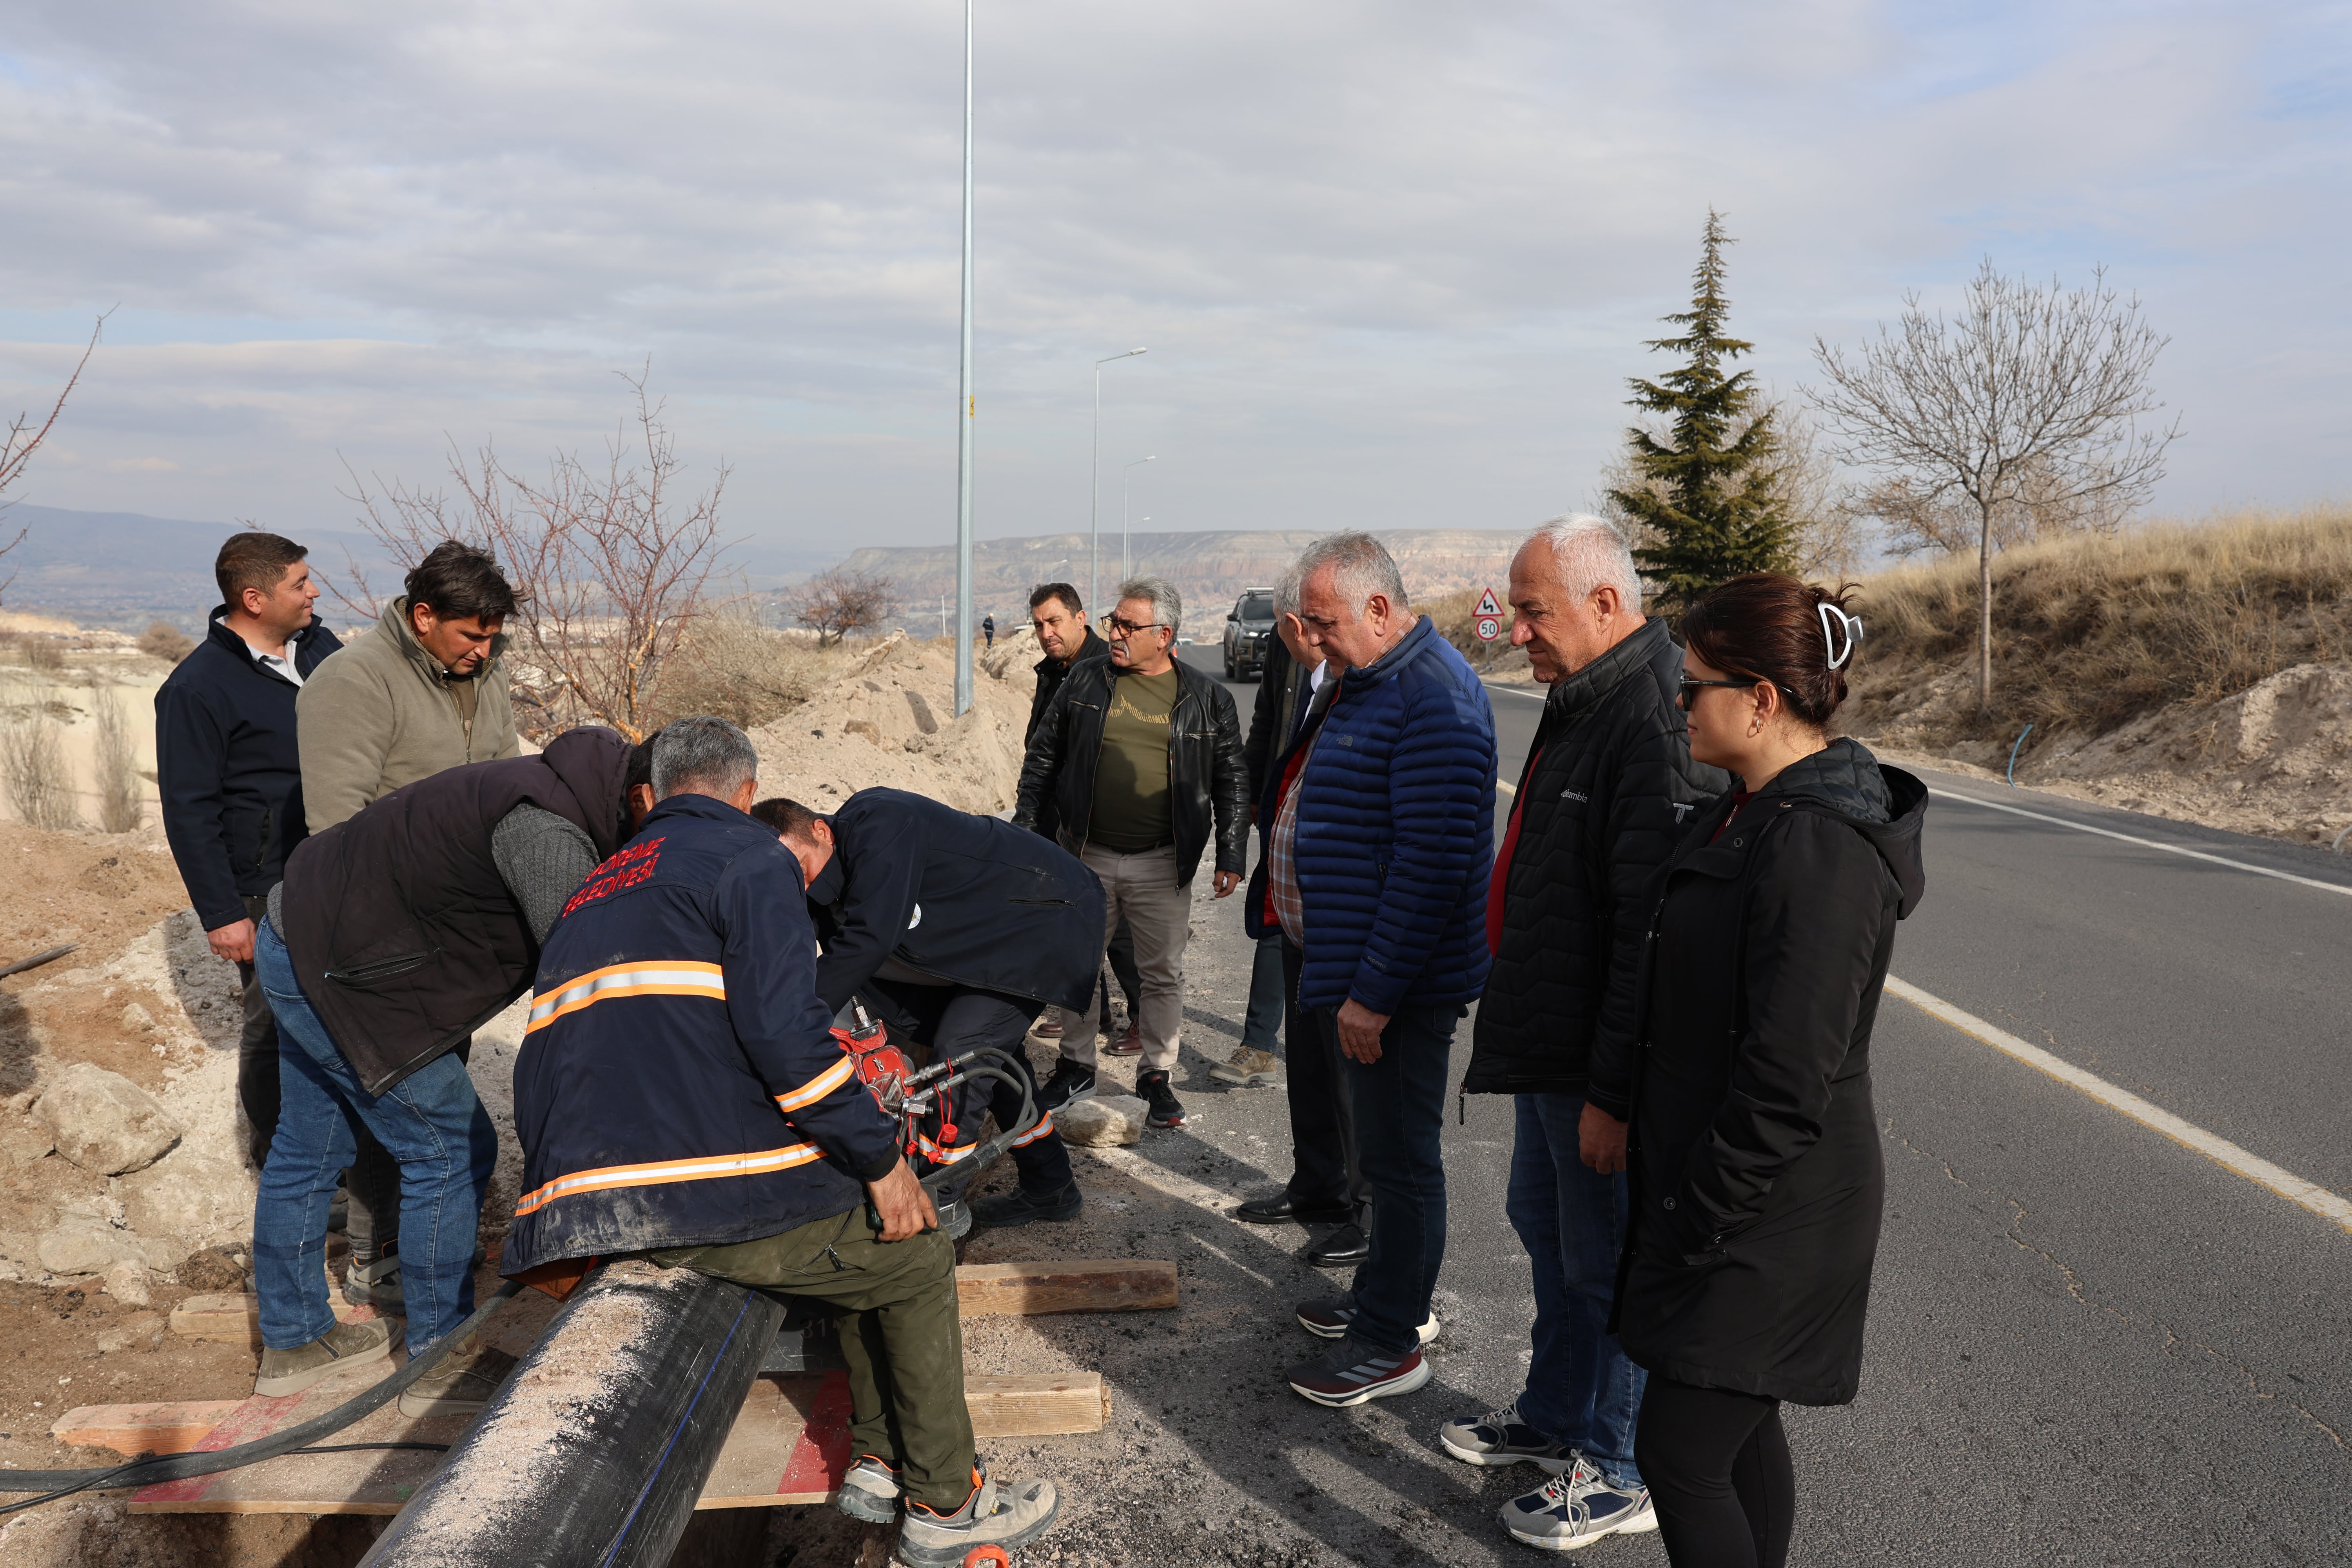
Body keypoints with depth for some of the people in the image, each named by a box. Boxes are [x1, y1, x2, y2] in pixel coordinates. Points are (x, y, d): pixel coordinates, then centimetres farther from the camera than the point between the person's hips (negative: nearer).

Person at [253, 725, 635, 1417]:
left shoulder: (548, 793, 4)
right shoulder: (545, 828, -28)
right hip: (334, 977, -11)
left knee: (309, 1148, 21)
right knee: (452, 1149, -2)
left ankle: (292, 1339, 37)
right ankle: (441, 1359, 10)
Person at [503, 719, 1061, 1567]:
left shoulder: (595, 887, 25)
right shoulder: (747, 856, -1)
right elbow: (786, 1027, -16)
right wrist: (880, 1158, -9)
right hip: (708, 1198, -9)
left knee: (860, 1237, 26)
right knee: (915, 1255, 12)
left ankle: (876, 1463, 29)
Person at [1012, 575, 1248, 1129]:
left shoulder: (1206, 699, -1)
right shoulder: (1084, 682, 3)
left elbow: (1231, 783, 4)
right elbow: (1043, 757, 9)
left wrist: (1231, 856, -1)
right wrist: (1022, 826, 5)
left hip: (1163, 865, -1)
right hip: (1086, 856, 2)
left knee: (1164, 974, 6)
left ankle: (1156, 1076, 21)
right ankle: (1076, 1064, 28)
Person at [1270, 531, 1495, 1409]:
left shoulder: (1433, 699, -21)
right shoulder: (1362, 682, 13)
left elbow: (1433, 862, -26)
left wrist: (1374, 992, -24)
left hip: (1398, 987, -10)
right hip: (1358, 973, 10)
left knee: (1399, 1159, 1)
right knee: (1382, 1148, 20)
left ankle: (1391, 1345, 12)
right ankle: (1386, 1298, 34)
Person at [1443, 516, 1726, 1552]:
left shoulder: (1655, 727, -24)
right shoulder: (1581, 702, 10)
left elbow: (1655, 929, -28)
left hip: (1601, 1060, -10)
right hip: (1548, 1041, 10)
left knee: (1606, 1258, 4)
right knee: (1545, 1224, 23)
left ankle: (1618, 1473, 21)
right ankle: (1553, 1416, 41)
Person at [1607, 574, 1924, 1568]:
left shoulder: (1820, 851, -24)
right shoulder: (1747, 813, 7)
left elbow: (1788, 1083, -25)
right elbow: (1670, 986, 16)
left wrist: (1696, 1222, -18)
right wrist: (1616, 1097, 14)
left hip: (1770, 1215, -10)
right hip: (1721, 1184, 10)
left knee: (1678, 1451, -1)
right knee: (1741, 1426, 21)